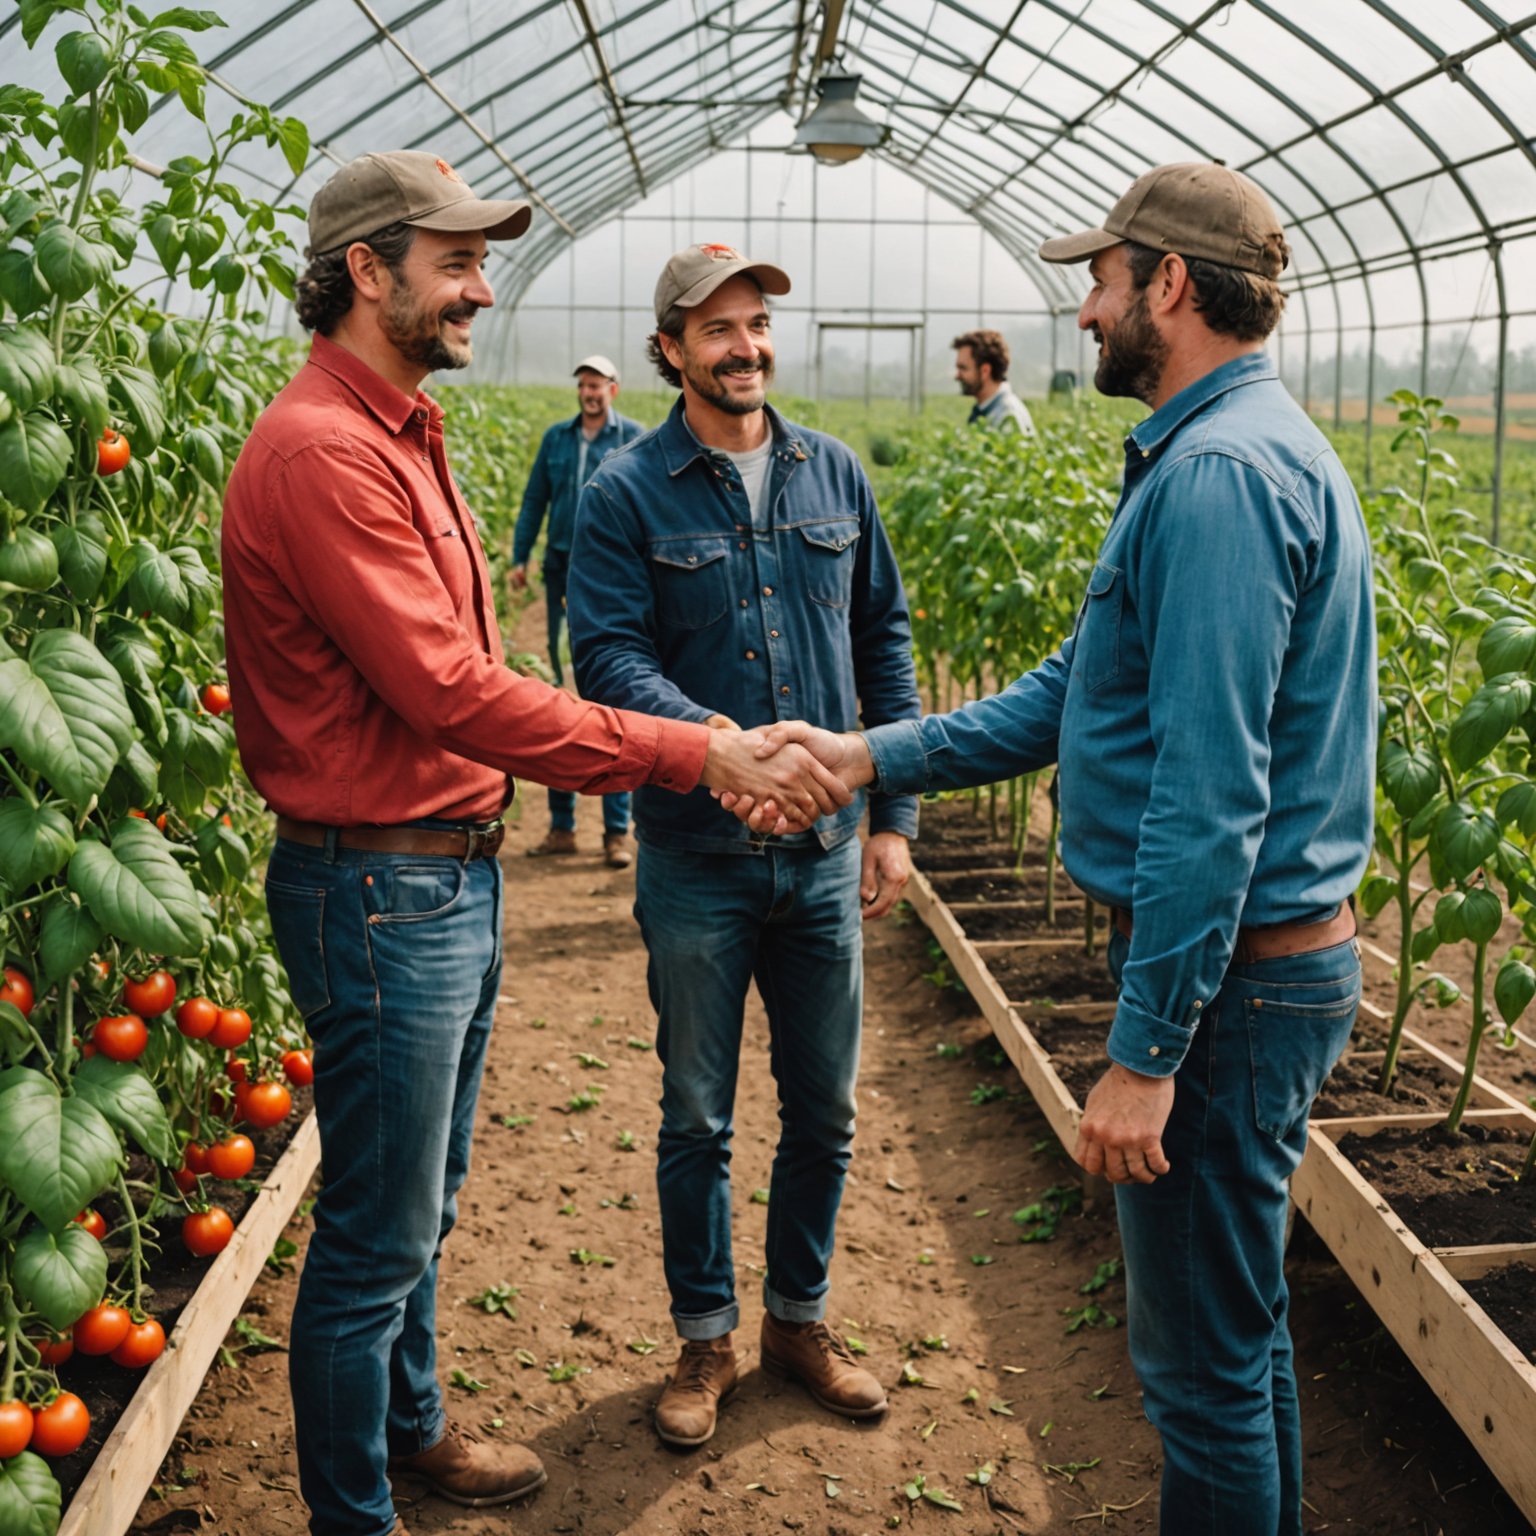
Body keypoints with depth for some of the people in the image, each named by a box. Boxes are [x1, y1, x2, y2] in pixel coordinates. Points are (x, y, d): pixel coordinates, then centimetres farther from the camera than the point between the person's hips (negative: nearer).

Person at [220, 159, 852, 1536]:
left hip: (452, 871, 10)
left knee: (423, 1202, 24)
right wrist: (696, 755, -23)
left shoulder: (400, 437, 13)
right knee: (377, 1239, 4)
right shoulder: (322, 454, -20)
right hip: (382, 891, -10)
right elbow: (450, 694, -26)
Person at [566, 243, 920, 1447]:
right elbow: (608, 656, -15)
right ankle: (706, 1336, 30)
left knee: (824, 1109, 15)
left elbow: (886, 642, 10)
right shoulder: (626, 492, -6)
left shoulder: (834, 474, 5)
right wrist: (708, 735, -34)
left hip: (825, 852, 3)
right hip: (698, 859, -3)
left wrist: (896, 813, 5)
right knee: (697, 1117, 11)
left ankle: (800, 1316, 35)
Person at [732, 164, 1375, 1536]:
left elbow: (1211, 795, -26)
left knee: (1204, 1358, 4)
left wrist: (1146, 1051, -23)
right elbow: (1073, 698, 16)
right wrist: (870, 757, 11)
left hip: (1225, 974, -11)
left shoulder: (1220, 472, -21)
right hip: (1281, 959, 11)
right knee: (1243, 1326, 22)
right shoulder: (1245, 449, 15)